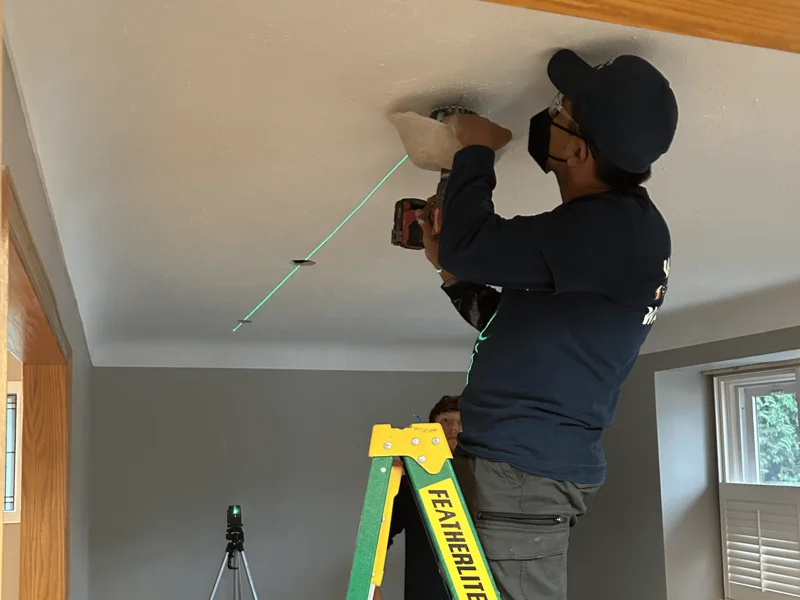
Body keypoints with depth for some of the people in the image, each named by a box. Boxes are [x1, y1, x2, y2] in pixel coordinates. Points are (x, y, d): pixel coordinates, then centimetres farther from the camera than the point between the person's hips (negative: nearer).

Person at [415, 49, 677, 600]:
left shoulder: (613, 228, -18)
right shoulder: (621, 228, 16)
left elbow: (467, 246, -17)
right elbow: (506, 321, 23)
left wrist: (477, 152, -2)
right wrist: (450, 269, 15)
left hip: (521, 470, -10)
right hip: (535, 462, 10)